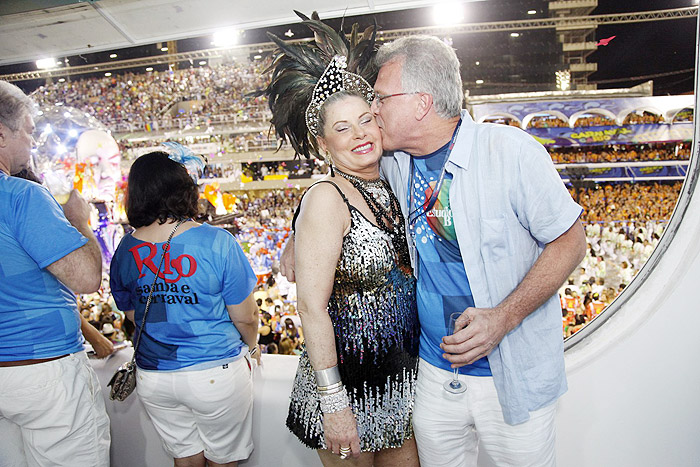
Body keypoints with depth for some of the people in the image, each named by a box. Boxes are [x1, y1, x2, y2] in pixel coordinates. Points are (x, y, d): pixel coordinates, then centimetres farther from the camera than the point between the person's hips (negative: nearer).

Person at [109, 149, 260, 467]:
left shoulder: (125, 251, -5)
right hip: (216, 375, -4)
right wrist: (252, 346, 9)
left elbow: (132, 314, 9)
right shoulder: (216, 242, -18)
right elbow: (245, 317, -12)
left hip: (153, 378, 4)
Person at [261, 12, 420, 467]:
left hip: (402, 377, 7)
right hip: (347, 379, -7)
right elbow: (311, 306, -22)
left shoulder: (389, 189, 3)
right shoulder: (326, 198, -20)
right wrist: (332, 403, -21)